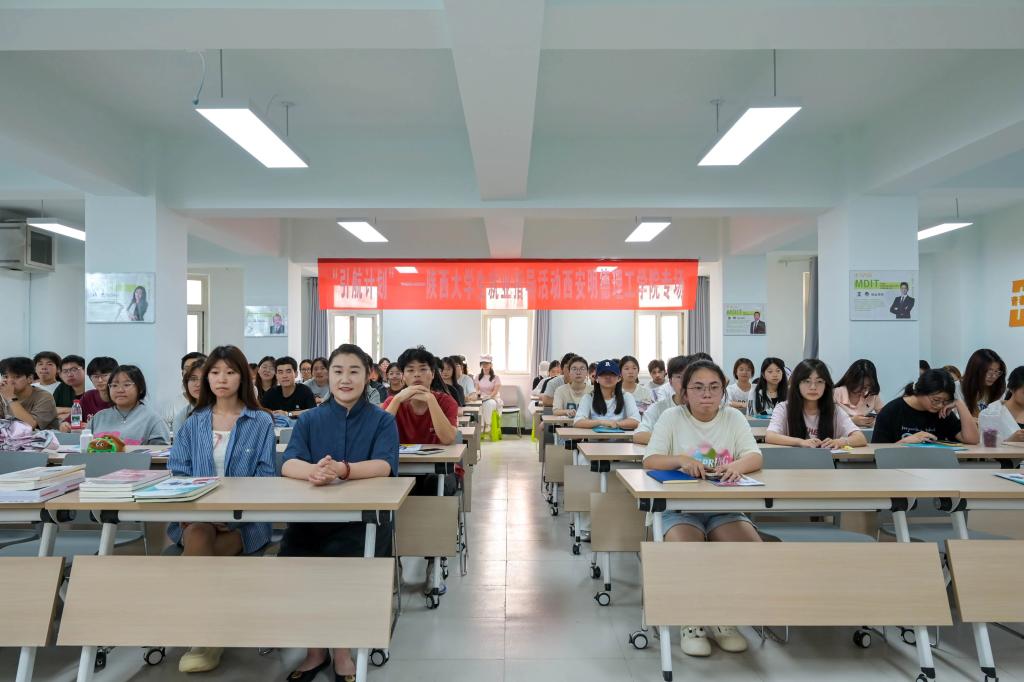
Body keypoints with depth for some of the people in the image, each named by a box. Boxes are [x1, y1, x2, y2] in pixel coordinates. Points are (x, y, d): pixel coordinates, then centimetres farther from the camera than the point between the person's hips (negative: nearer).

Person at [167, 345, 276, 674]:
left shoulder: (261, 422, 4)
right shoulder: (193, 423, 15)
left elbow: (266, 478, -3)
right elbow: (177, 473, 9)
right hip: (197, 514, 2)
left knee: (195, 555, -29)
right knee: (197, 537, -33)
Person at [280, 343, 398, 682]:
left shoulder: (383, 420, 4)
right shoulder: (309, 420, 11)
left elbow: (384, 466, -14)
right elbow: (288, 465, -5)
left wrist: (342, 470, -36)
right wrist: (313, 470, -31)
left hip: (364, 515, -2)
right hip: (313, 514, 3)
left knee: (339, 562, -30)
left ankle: (341, 650, -2)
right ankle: (315, 649, 3)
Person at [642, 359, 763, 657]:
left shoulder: (733, 418, 9)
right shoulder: (672, 417, 1)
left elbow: (756, 457, -3)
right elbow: (650, 460, -8)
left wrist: (737, 465, -26)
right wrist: (681, 460, -27)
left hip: (724, 508, 3)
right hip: (681, 507, -3)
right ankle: (691, 623, -4)